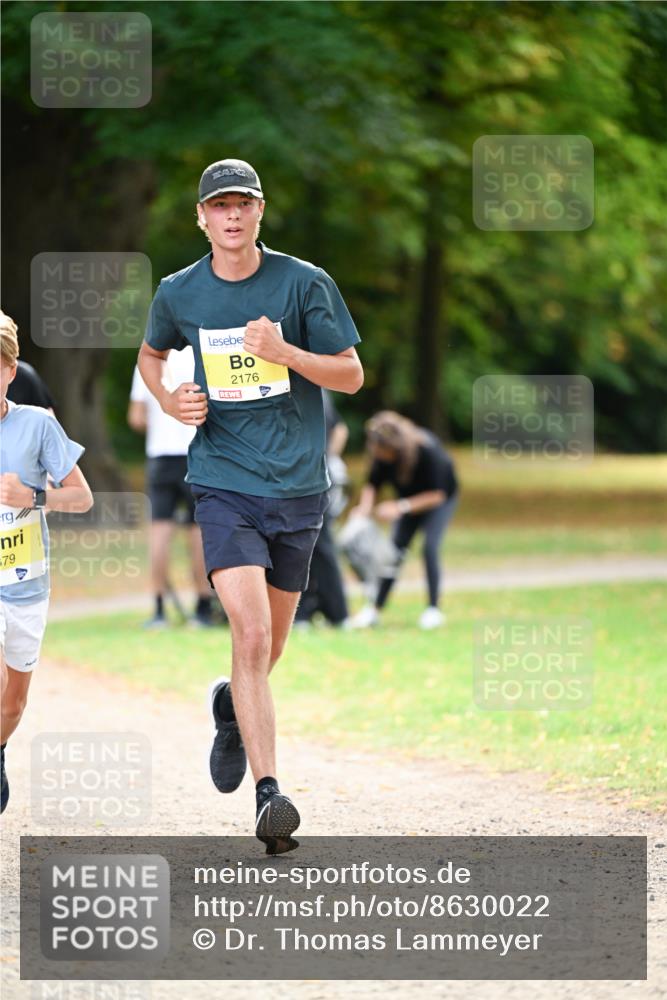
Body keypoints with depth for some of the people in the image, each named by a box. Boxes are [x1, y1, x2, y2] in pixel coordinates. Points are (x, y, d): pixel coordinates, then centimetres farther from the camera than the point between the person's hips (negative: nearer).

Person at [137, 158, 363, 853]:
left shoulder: (304, 283, -3)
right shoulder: (179, 294, 2)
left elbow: (351, 375, 0)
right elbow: (150, 355, 23)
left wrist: (285, 352, -17)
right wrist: (169, 401, 2)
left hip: (298, 485, 1)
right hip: (223, 483, -1)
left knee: (270, 646, 13)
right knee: (251, 632, -19)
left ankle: (231, 706, 48)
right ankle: (268, 795, -21)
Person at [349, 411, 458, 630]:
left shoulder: (427, 449, -38)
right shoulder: (382, 455, -24)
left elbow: (437, 494, -31)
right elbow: (372, 484, -12)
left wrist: (401, 507, -40)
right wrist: (365, 507, -34)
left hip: (441, 497, -4)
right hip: (408, 500, 5)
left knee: (430, 546, -18)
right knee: (396, 548, -2)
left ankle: (434, 609, -9)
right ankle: (375, 608, 1)